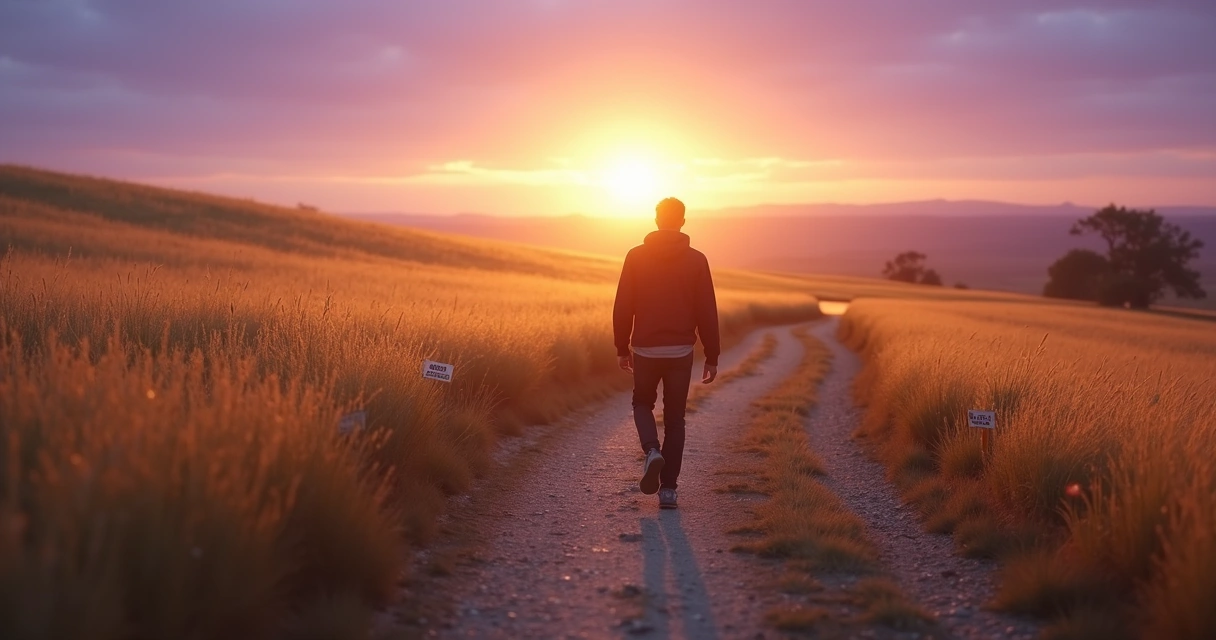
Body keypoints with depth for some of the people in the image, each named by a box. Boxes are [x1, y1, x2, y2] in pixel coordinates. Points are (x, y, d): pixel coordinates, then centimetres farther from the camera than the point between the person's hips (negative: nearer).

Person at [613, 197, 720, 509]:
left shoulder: (636, 256, -3)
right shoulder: (696, 260, -2)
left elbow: (622, 307, -2)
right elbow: (707, 313, -2)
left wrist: (621, 348, 10)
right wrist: (712, 357, 4)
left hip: (645, 349, 0)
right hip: (681, 351, 0)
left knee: (642, 403, 22)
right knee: (674, 418, 11)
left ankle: (652, 451, -6)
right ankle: (668, 489, 7)